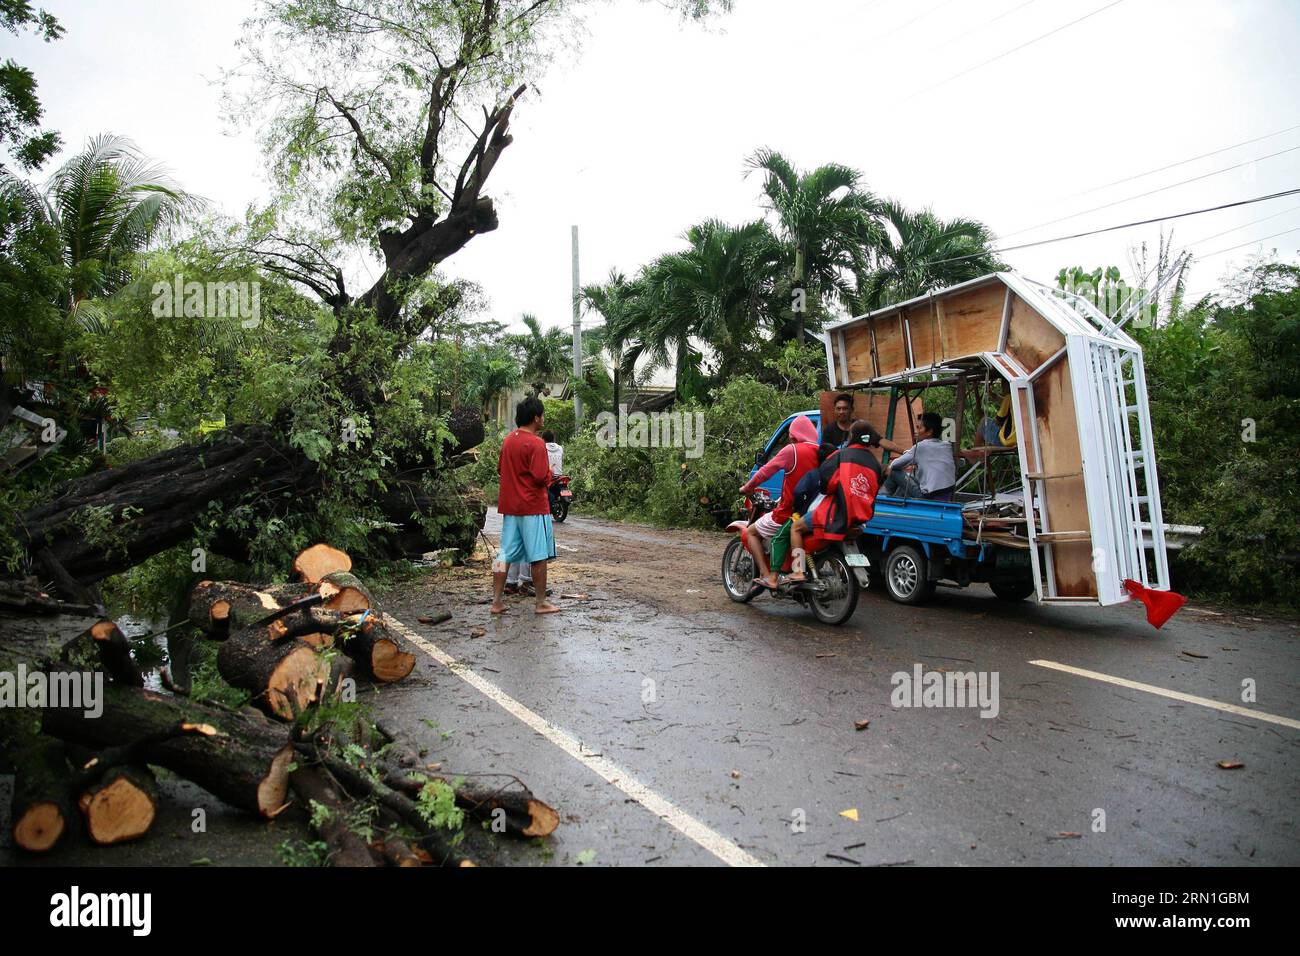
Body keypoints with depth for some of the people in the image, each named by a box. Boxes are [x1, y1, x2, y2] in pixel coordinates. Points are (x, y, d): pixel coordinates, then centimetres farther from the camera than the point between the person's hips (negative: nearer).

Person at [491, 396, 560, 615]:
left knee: (505, 554, 9)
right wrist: (549, 473, 0)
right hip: (533, 507, -7)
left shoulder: (508, 440, 10)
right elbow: (541, 477, -20)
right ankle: (541, 603, 9)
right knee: (539, 556, 2)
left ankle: (497, 601, 11)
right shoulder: (536, 443, -15)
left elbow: (500, 469, 20)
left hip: (509, 506, 8)